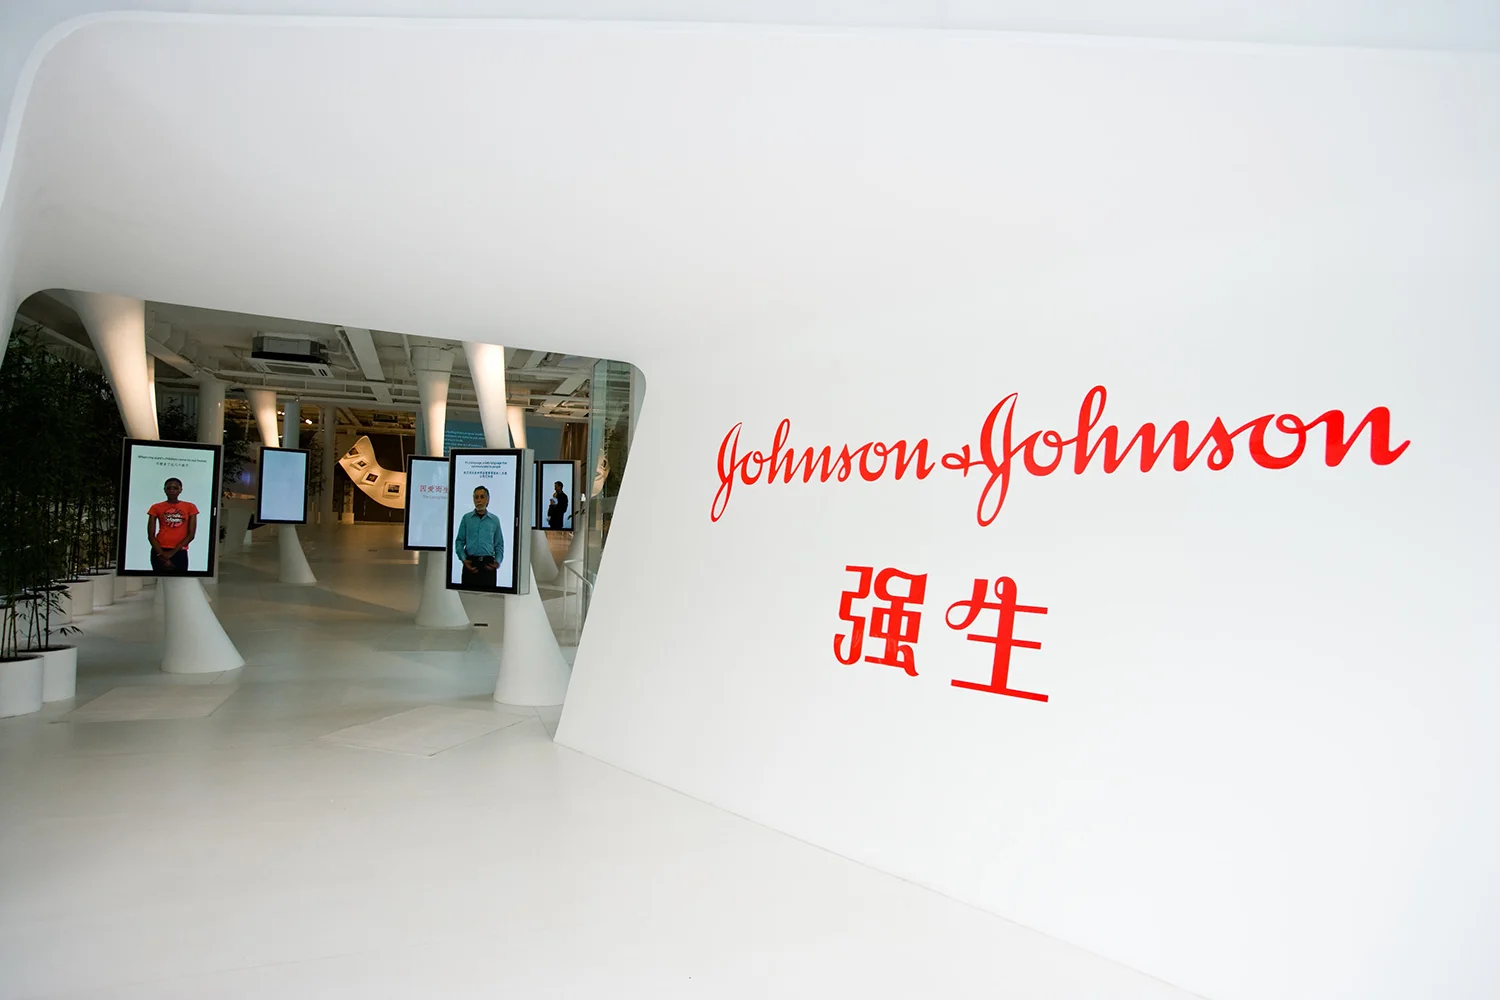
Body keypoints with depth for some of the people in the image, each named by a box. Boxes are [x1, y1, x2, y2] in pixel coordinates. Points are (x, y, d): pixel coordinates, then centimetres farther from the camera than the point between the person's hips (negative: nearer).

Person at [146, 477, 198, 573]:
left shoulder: (190, 507, 5)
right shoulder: (156, 508, 5)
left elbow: (191, 534, 0)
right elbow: (151, 535, 3)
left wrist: (173, 552, -8)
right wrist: (162, 554, -8)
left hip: (180, 552, 0)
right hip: (160, 552, 0)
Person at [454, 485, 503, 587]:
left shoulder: (495, 520, 11)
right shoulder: (466, 518, 8)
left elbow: (499, 545, 11)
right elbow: (459, 541, 7)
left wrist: (498, 561, -5)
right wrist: (463, 559, -7)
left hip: (488, 564, 1)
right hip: (470, 563, 0)